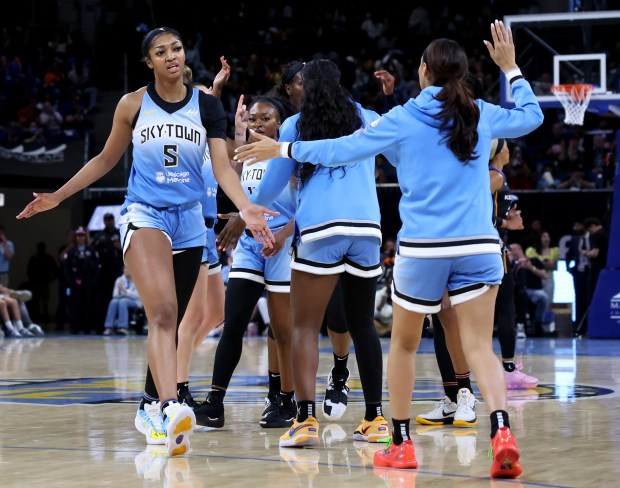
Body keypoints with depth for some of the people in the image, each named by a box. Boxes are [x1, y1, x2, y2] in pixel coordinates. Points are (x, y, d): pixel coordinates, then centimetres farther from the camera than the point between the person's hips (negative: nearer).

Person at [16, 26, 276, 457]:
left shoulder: (206, 105, 3)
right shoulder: (133, 105, 0)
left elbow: (222, 167, -5)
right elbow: (107, 159, 13)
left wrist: (246, 207, -22)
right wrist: (58, 196, 12)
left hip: (189, 221, 3)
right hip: (144, 214, -3)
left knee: (171, 321, 10)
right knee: (162, 310, -24)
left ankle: (151, 407, 27)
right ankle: (171, 408, -38)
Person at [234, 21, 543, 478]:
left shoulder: (403, 119, 0)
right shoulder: (481, 115, 8)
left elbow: (340, 150, 3)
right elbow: (531, 115, 26)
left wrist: (284, 149, 14)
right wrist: (511, 68, 31)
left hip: (422, 249, -2)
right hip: (479, 247, 2)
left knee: (403, 344, 16)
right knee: (480, 347, -2)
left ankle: (401, 445, 21)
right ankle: (502, 432, -25)